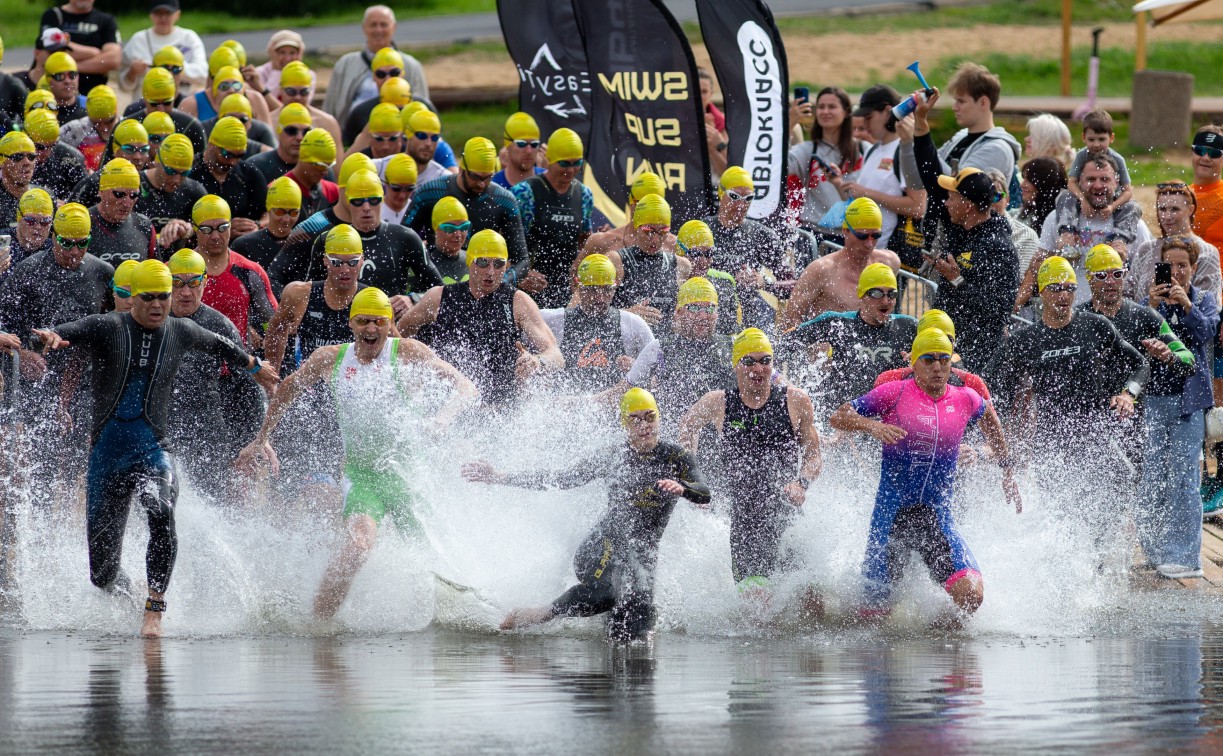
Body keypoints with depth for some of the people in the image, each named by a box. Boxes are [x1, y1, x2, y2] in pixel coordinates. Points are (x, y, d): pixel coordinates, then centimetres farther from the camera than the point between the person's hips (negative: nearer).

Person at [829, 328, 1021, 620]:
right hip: (891, 514, -2)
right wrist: (871, 425, -23)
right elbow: (838, 417, -4)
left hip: (938, 516, 2)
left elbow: (989, 420, 29)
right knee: (874, 612, 2)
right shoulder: (894, 393, -4)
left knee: (971, 595, -20)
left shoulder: (965, 400, 6)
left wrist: (1008, 471, 29)